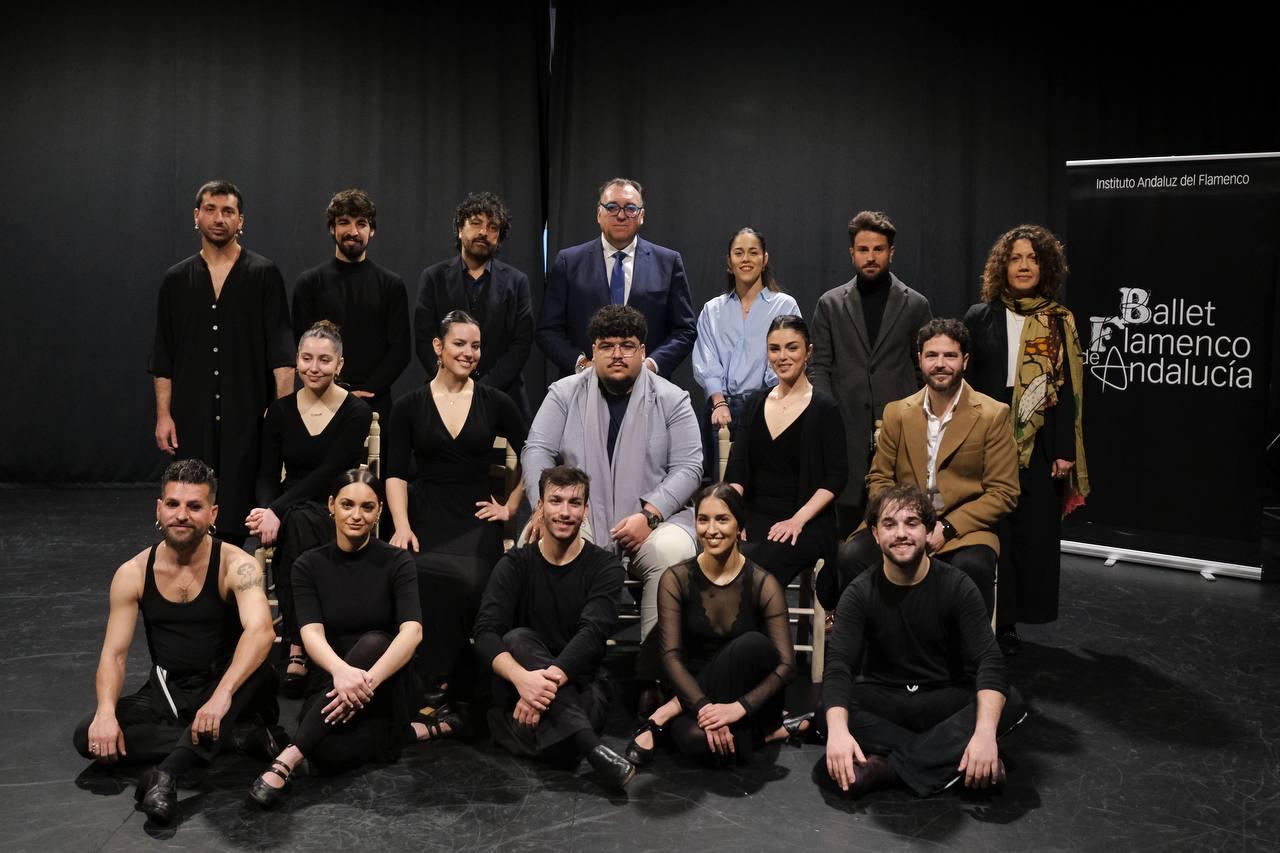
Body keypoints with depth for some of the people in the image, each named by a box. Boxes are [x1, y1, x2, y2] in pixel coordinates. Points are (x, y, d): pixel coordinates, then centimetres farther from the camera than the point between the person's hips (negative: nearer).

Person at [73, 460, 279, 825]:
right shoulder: (133, 574, -3)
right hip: (167, 693, 4)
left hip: (227, 686, -4)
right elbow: (114, 653, -4)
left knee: (259, 672, -36)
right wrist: (106, 711, -24)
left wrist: (221, 695, -49)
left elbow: (261, 629, -34)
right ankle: (236, 735, -21)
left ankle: (167, 773, -37)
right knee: (88, 737, -20)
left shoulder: (236, 566, -17)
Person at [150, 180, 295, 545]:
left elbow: (281, 350, -5)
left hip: (248, 415, -2)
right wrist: (163, 414, 3)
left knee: (238, 512, 0)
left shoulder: (264, 274, 1)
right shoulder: (177, 279, 9)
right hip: (192, 417, 2)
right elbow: (163, 357, 10)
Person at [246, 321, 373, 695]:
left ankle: (296, 648, -33)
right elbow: (267, 474, 2)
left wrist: (278, 511, -25)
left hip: (337, 514, -3)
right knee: (295, 523, -33)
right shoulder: (280, 410, 5)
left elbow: (328, 474, -15)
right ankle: (298, 646, -31)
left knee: (299, 521, -36)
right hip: (291, 511, 3)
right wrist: (267, 511, -20)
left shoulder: (356, 412, -6)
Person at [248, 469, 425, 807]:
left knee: (372, 642, -37)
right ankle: (411, 732, -10)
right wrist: (341, 671, -40)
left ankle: (289, 757, -35)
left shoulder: (396, 562, -5)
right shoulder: (309, 565, 0)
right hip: (331, 684, 0)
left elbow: (412, 632, -20)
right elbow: (311, 633, -16)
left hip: (388, 685, 0)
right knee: (328, 752, -35)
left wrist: (368, 680, -39)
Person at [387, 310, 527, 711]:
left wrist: (511, 505, 8)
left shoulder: (495, 403, 7)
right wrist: (402, 525, -12)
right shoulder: (410, 406, 7)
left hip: (477, 521, 0)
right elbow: (396, 473, 2)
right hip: (426, 518, 0)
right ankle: (433, 693, -14)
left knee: (468, 584, -30)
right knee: (425, 585, -30)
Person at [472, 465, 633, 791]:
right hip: (519, 686, 3)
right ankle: (591, 746, -39)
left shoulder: (604, 566, -2)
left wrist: (548, 680, -37)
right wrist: (522, 678, -35)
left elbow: (593, 633, -19)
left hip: (580, 687, -3)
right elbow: (485, 633, -14)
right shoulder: (515, 564, 2)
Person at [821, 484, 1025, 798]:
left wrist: (985, 731, -38)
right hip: (882, 702, 0)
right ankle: (947, 756, -26)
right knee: (825, 709, -29)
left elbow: (989, 661, -19)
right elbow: (837, 668, -20)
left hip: (945, 701, 1)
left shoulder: (957, 586, -9)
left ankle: (887, 766, -31)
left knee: (1010, 703, -27)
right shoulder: (860, 594, -9)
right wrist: (838, 730, -40)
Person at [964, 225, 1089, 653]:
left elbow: (1067, 388, 1)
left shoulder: (1059, 322, 5)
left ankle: (1009, 620, 16)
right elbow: (962, 380, 4)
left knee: (1032, 530, 4)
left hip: (1038, 445, 1)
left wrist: (1064, 451, -5)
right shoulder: (980, 317, 4)